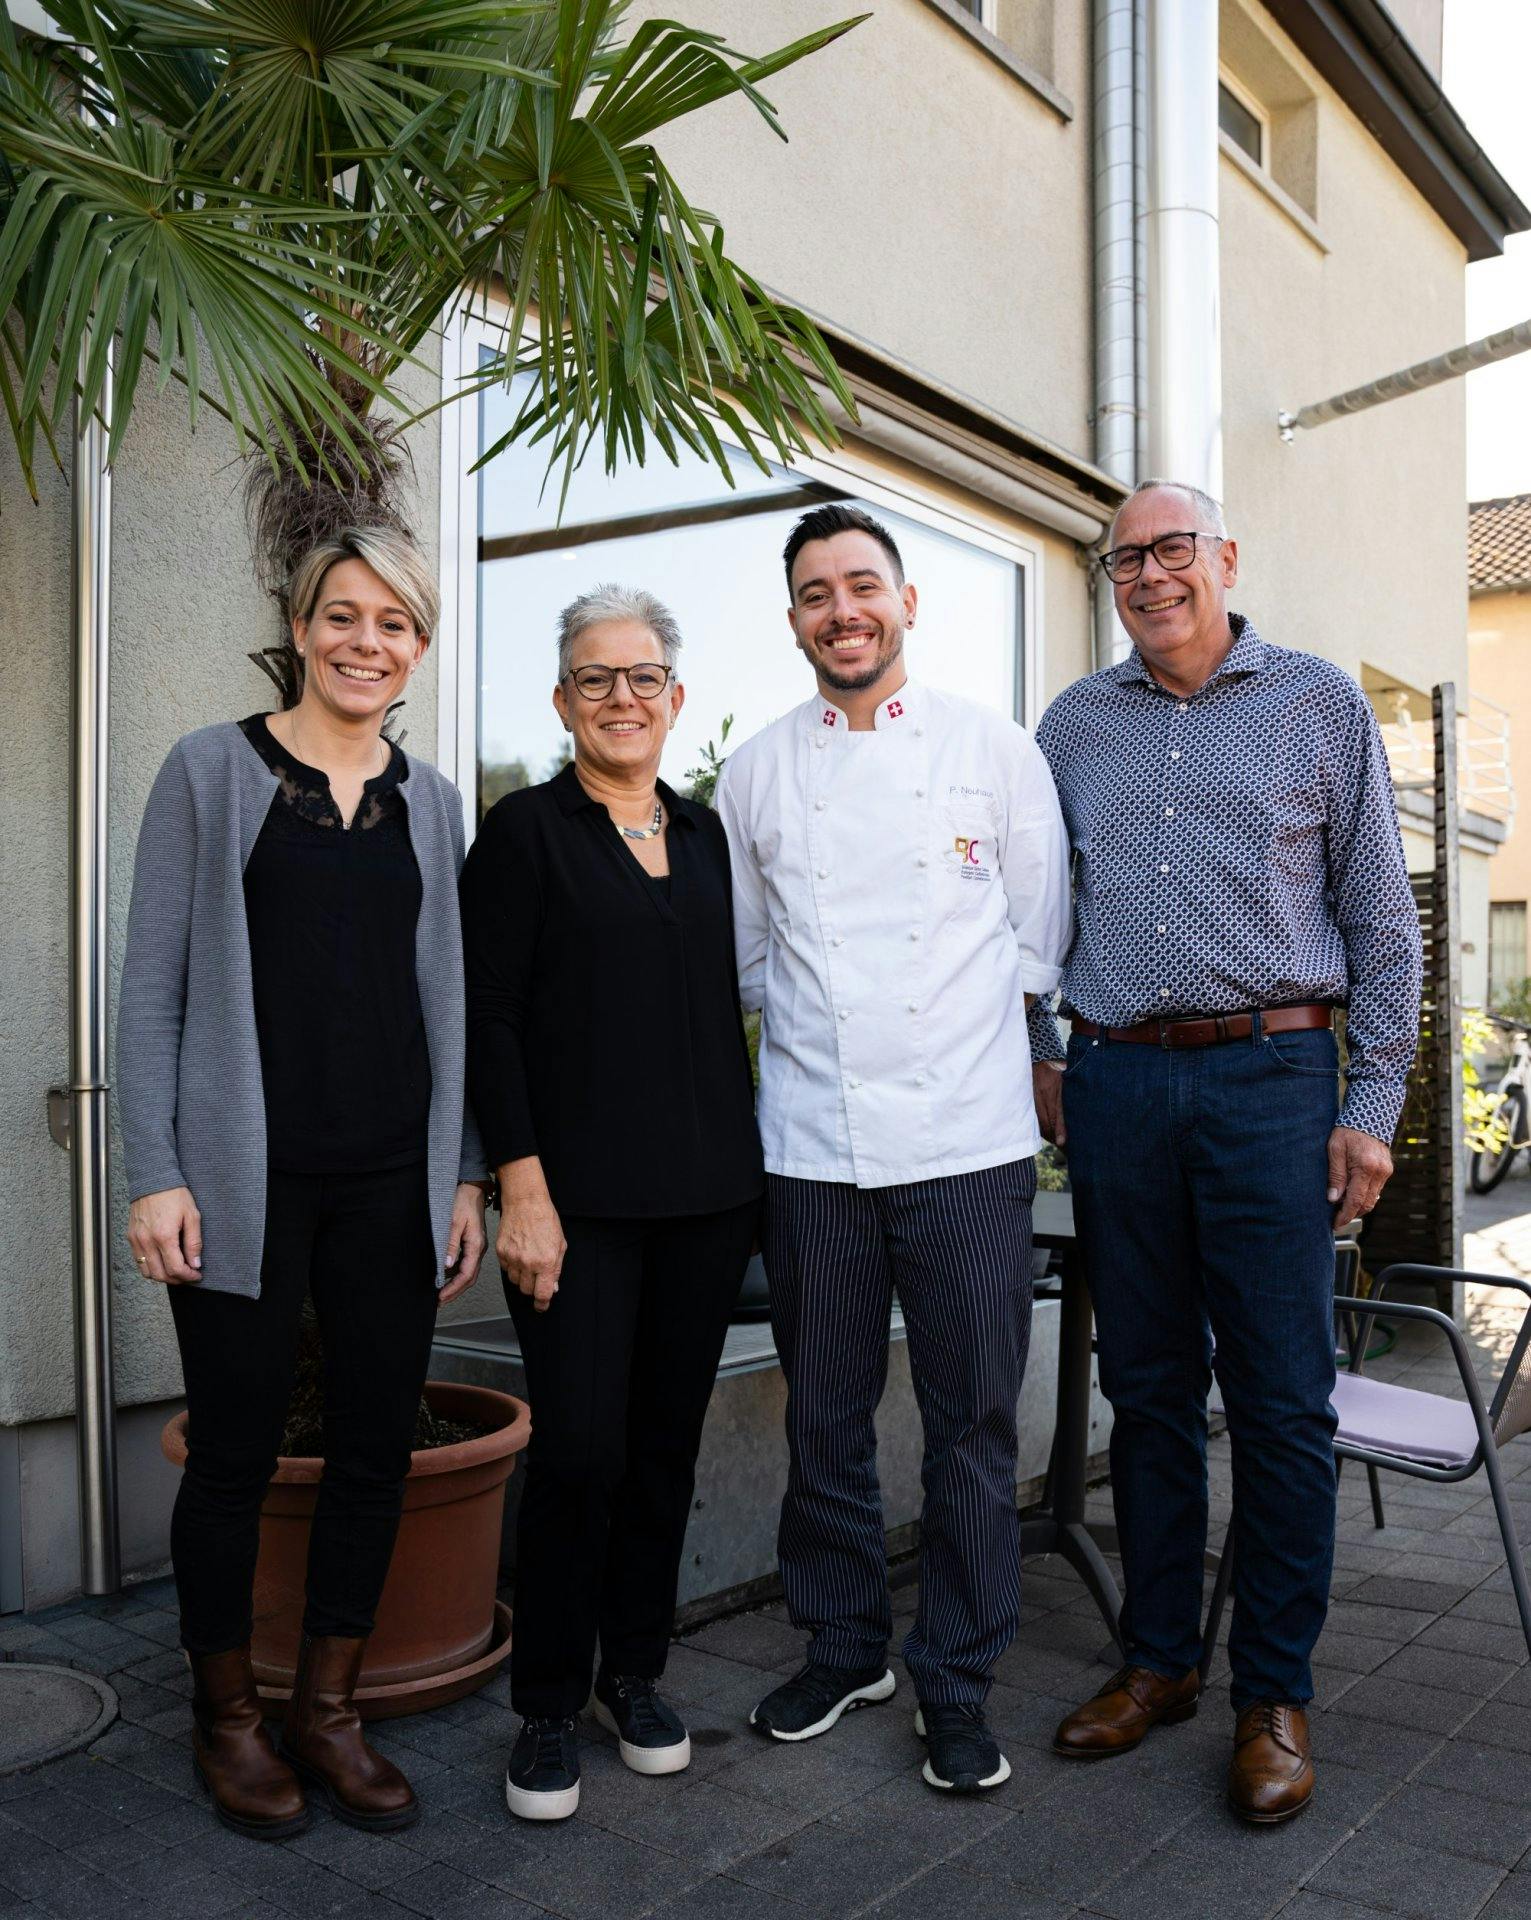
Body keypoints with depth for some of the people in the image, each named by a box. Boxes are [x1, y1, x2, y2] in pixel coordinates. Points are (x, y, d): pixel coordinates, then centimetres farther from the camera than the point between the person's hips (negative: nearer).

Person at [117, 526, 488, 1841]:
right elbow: (153, 983, -2)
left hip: (394, 1176, 4)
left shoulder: (430, 798, 10)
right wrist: (155, 1173, -8)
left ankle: (329, 1707, 27)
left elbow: (447, 994, 12)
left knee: (378, 1445, 8)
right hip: (248, 1175, -3)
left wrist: (466, 1175, 8)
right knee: (236, 1453, 6)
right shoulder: (212, 770, 0)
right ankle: (227, 1719, 27)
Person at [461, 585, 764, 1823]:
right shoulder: (525, 831, -2)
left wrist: (746, 1163, 12)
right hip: (582, 1195, -5)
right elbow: (490, 1022, -7)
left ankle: (637, 1671, 29)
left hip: (708, 1187, 5)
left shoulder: (702, 832, 13)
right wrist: (523, 1188, -14)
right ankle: (548, 1706, 15)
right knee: (580, 1445, -4)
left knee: (669, 1439, 11)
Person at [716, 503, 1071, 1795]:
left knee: (973, 1424, 4)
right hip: (811, 1142, 2)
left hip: (969, 1141, -1)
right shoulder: (757, 773, 8)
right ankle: (843, 1646, 32)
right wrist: (827, 1030, 10)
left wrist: (958, 1030, 9)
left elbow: (1038, 940, 8)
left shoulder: (996, 750, 3)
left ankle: (957, 1684, 22)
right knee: (826, 1418, 12)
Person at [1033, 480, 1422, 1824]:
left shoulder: (1323, 707, 4)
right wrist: (1037, 1056, 11)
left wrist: (1373, 1105, -2)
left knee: (1282, 1400, 1)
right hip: (1113, 1087, 3)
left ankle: (1275, 1693, 16)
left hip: (1271, 1077, -2)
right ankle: (1160, 1660, 24)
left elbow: (1382, 920, 3)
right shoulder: (1074, 725, 12)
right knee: (1148, 1387, 10)